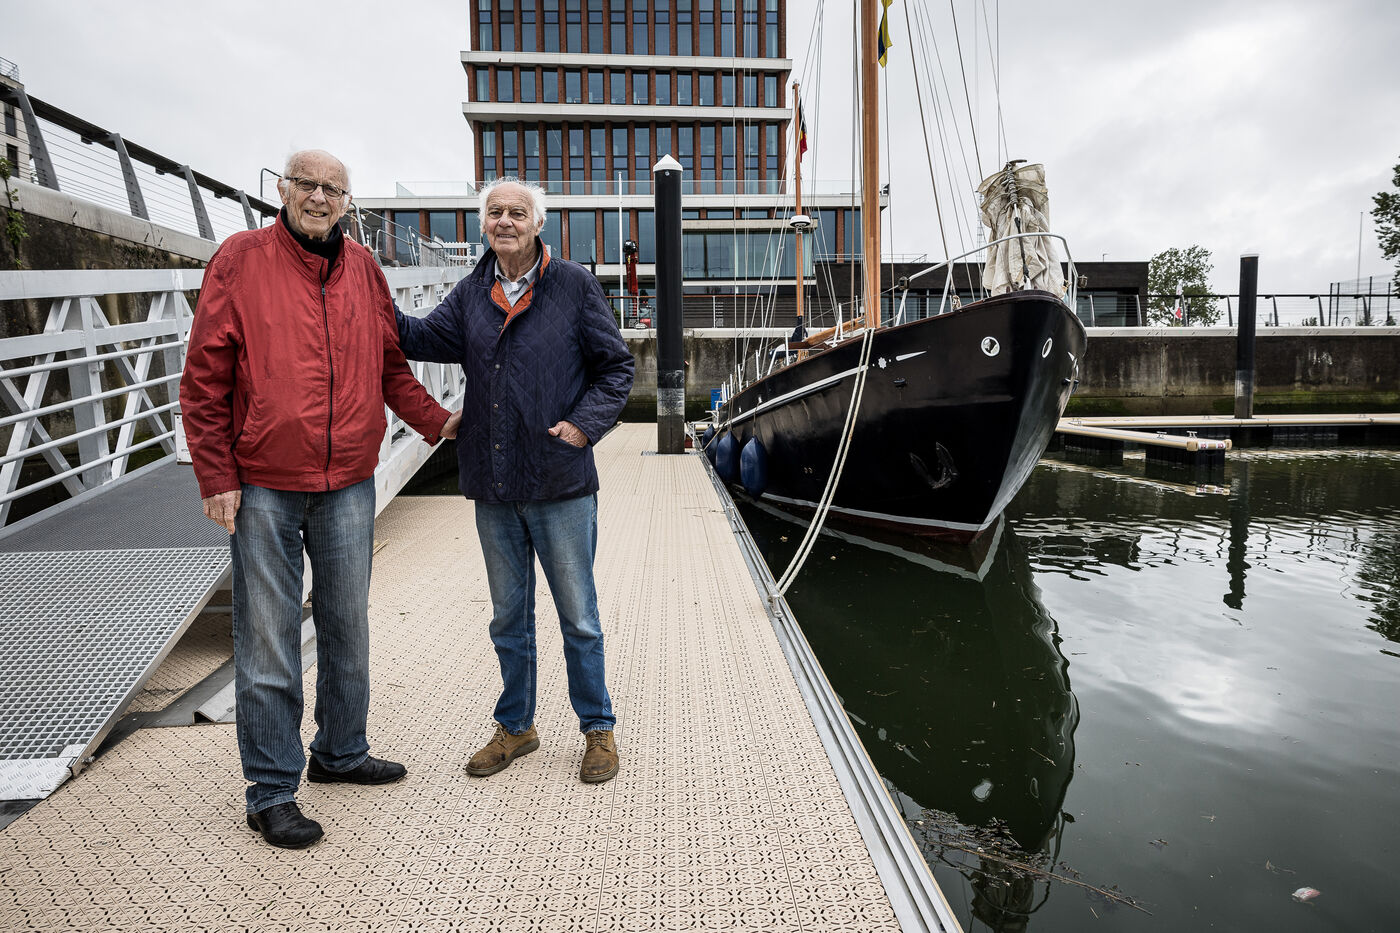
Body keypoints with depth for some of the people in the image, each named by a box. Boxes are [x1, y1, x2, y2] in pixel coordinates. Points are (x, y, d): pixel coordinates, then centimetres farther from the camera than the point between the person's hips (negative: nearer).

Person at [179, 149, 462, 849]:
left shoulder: (363, 269, 9)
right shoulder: (241, 259, -2)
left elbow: (390, 367, 16)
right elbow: (205, 377, -4)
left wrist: (437, 421, 4)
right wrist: (217, 476, -8)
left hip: (349, 483, 4)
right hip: (264, 485, -4)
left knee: (348, 627, 15)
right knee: (268, 642, 3)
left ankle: (341, 751, 34)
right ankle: (271, 790, 17)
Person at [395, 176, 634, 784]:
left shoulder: (574, 285, -3)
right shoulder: (471, 293, 9)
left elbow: (615, 366, -1)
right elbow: (421, 340, 7)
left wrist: (584, 424, -13)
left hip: (561, 483, -4)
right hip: (493, 488, 4)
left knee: (579, 616, 8)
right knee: (509, 617, 17)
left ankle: (597, 729, 26)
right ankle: (516, 726, 35)